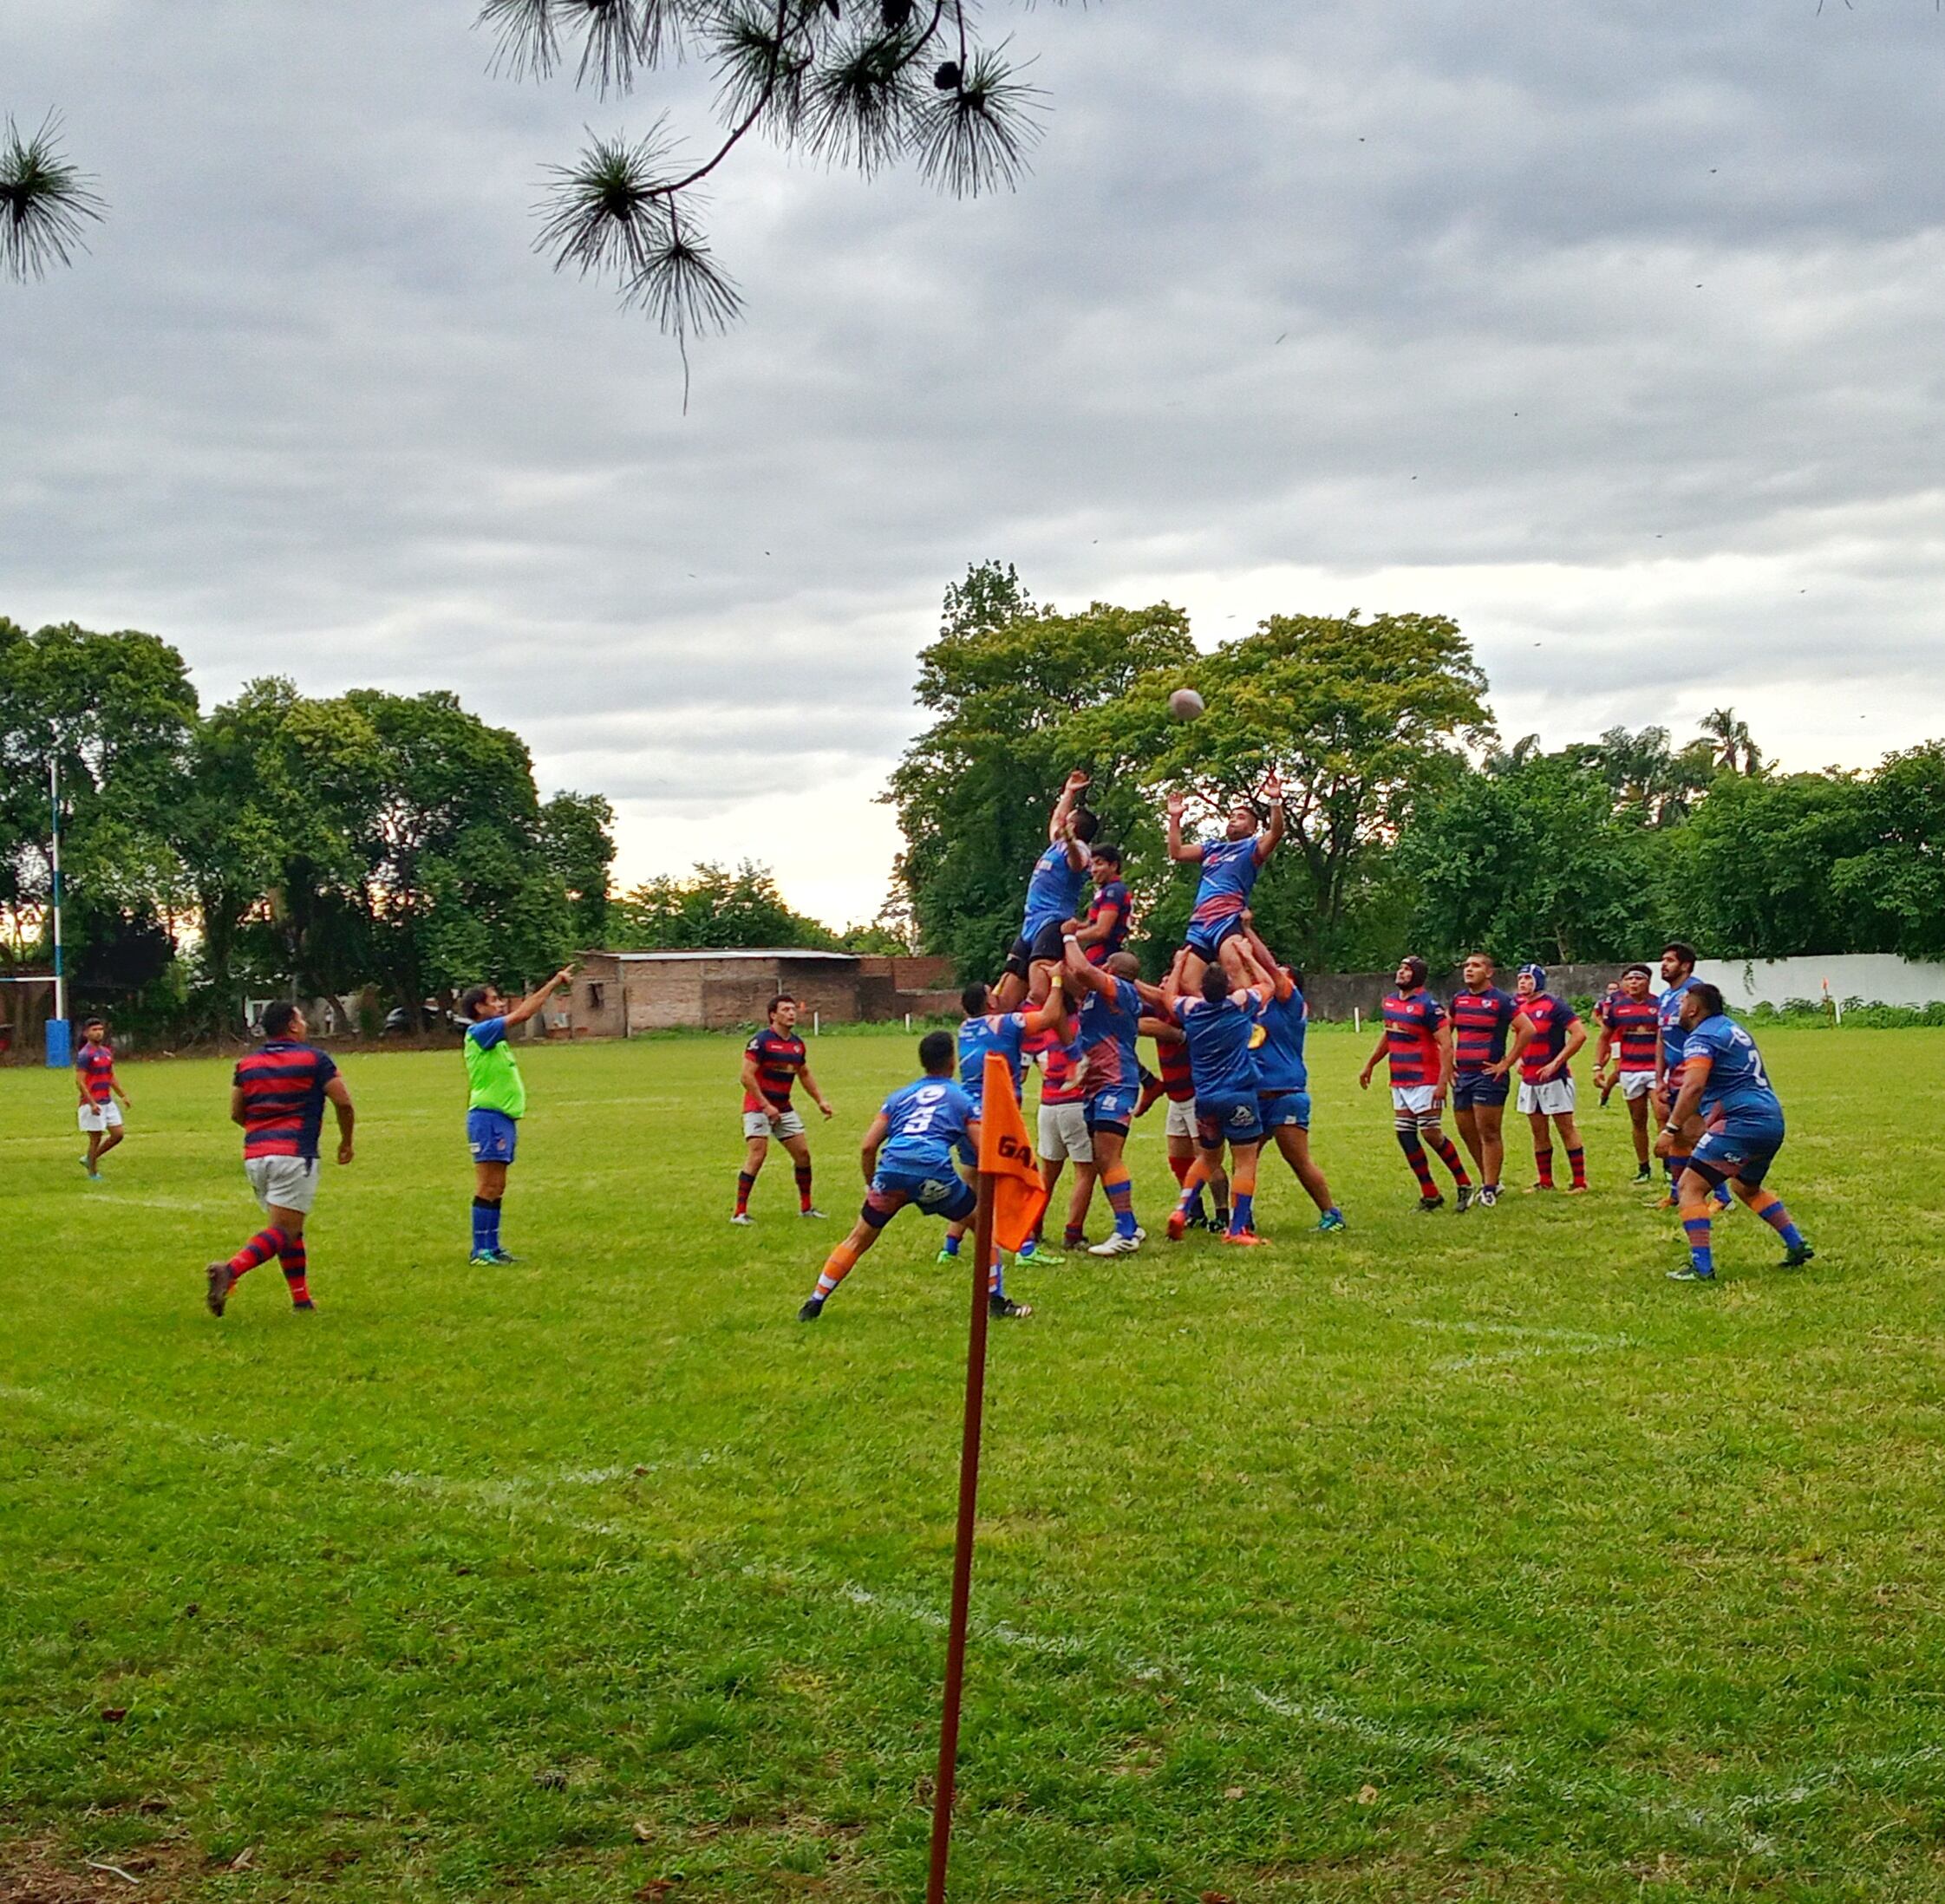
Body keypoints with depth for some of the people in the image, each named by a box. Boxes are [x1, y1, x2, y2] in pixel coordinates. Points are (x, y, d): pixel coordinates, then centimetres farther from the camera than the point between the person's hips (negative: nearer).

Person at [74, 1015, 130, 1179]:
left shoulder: (107, 1052, 12)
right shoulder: (84, 1055, -12)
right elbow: (80, 1082, -16)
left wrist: (123, 1095, 15)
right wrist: (92, 1103, -22)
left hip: (108, 1101, 8)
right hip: (92, 1104, -8)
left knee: (118, 1134, 5)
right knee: (96, 1138, -2)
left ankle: (90, 1159, 20)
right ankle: (93, 1173, 11)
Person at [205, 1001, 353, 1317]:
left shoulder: (247, 1063, 12)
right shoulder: (314, 1059, -1)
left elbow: (236, 1113, 14)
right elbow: (343, 1104, -2)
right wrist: (346, 1142, 14)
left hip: (255, 1155, 6)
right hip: (295, 1155, -6)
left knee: (291, 1229, 18)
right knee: (283, 1230, -9)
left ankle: (301, 1299, 17)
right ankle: (230, 1271, -30)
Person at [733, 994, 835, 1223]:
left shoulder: (797, 1044, 8)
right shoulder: (761, 1040, -15)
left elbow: (805, 1074, 23)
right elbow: (747, 1076, -19)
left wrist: (820, 1100, 14)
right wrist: (765, 1106, -22)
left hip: (784, 1108, 7)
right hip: (758, 1107, -7)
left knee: (803, 1153, 6)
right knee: (757, 1155, -17)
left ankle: (806, 1207, 20)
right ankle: (740, 1212, -12)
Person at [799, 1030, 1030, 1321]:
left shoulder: (900, 1096, 27)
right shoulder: (962, 1099, 21)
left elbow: (868, 1147, 18)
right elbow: (983, 1153, 14)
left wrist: (871, 1185, 30)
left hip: (892, 1169, 3)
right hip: (933, 1171, -2)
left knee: (858, 1240, 18)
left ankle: (814, 1304, 16)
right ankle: (996, 1300, 18)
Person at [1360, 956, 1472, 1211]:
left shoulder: (1428, 1005, -14)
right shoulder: (1390, 1001, 11)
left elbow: (1446, 1044, -17)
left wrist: (1443, 1082, -23)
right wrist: (1369, 1065, 29)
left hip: (1425, 1082, -8)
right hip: (1399, 1082, 8)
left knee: (1431, 1134, -8)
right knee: (1405, 1134, 5)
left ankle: (1464, 1184, 9)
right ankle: (1430, 1195, 13)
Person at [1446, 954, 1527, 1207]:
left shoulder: (1501, 1000, -8)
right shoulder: (1458, 999, 11)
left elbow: (1527, 1030, -12)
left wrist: (1506, 1063, -12)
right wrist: (1448, 1062, 14)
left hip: (1488, 1075, -7)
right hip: (1462, 1075, 7)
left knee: (1489, 1133, -4)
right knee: (1466, 1132, 11)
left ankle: (1490, 1189, 1)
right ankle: (1489, 1181, 25)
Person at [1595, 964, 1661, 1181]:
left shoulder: (1659, 1006, -1)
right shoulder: (1616, 1007, 3)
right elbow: (1604, 1038, 12)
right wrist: (1598, 1067, 4)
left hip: (1656, 1069, -2)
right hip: (1630, 1071, 2)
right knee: (1638, 1121, 9)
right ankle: (1643, 1167, 20)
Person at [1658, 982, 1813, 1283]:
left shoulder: (1701, 1037, -9)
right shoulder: (1731, 1028, 20)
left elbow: (1694, 1086, -25)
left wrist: (1671, 1128, -25)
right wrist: (1708, 1122, 33)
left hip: (1744, 1122, -10)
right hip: (1773, 1121, 10)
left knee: (1690, 1187, -8)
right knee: (1748, 1188, 32)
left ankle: (1701, 1267, -14)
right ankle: (1797, 1246, 31)